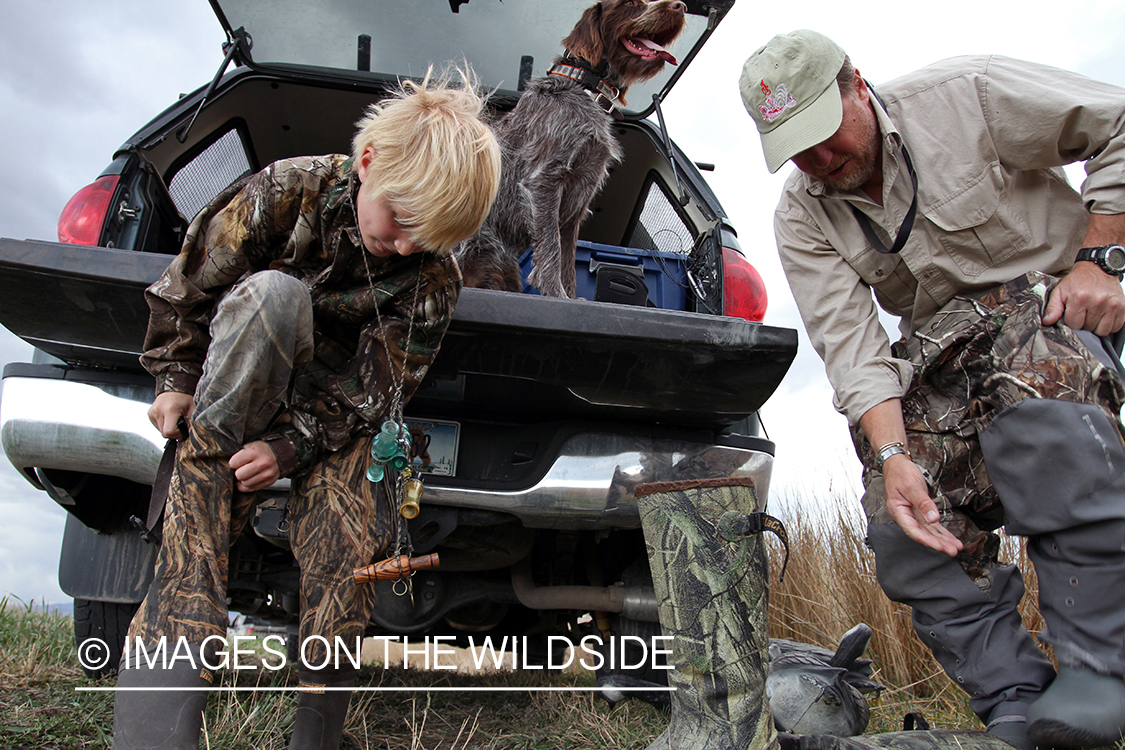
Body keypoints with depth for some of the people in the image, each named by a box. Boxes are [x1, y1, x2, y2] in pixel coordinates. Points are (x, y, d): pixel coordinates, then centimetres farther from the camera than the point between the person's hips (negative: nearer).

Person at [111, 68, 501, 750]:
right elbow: (193, 279, -4)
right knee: (273, 292, -33)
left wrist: (292, 445, -22)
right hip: (236, 382, 0)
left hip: (334, 404, 0)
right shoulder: (289, 191, -16)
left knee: (346, 545, -22)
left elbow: (375, 390, -12)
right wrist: (178, 377, -2)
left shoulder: (435, 279, -14)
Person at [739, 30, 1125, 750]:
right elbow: (850, 343, -14)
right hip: (942, 343, 4)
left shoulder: (964, 93, -13)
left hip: (1050, 294, -4)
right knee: (909, 527, -12)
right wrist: (892, 454, -28)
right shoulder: (801, 219, -5)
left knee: (1039, 399, -38)